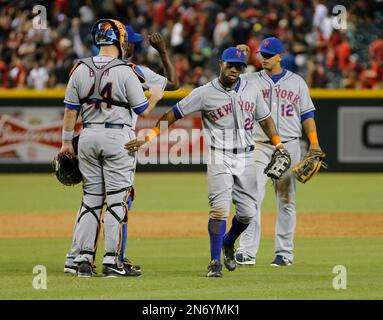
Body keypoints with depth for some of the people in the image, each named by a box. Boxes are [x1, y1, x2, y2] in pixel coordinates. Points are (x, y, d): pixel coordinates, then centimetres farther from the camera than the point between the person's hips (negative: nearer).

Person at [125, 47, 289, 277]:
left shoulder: (251, 90, 6)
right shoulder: (205, 93, -7)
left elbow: (265, 119, 16)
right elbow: (174, 114, -7)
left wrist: (278, 144, 4)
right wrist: (149, 137, -15)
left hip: (246, 158, 4)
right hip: (219, 158, -4)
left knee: (248, 211, 4)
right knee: (220, 209, -15)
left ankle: (228, 243, 33)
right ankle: (215, 262, -7)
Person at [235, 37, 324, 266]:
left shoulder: (297, 82, 9)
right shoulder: (250, 81, 8)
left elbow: (307, 114, 8)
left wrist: (314, 142, -3)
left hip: (289, 147, 1)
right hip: (259, 146, -1)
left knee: (287, 201, 5)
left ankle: (285, 252, 12)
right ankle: (247, 251, -16)